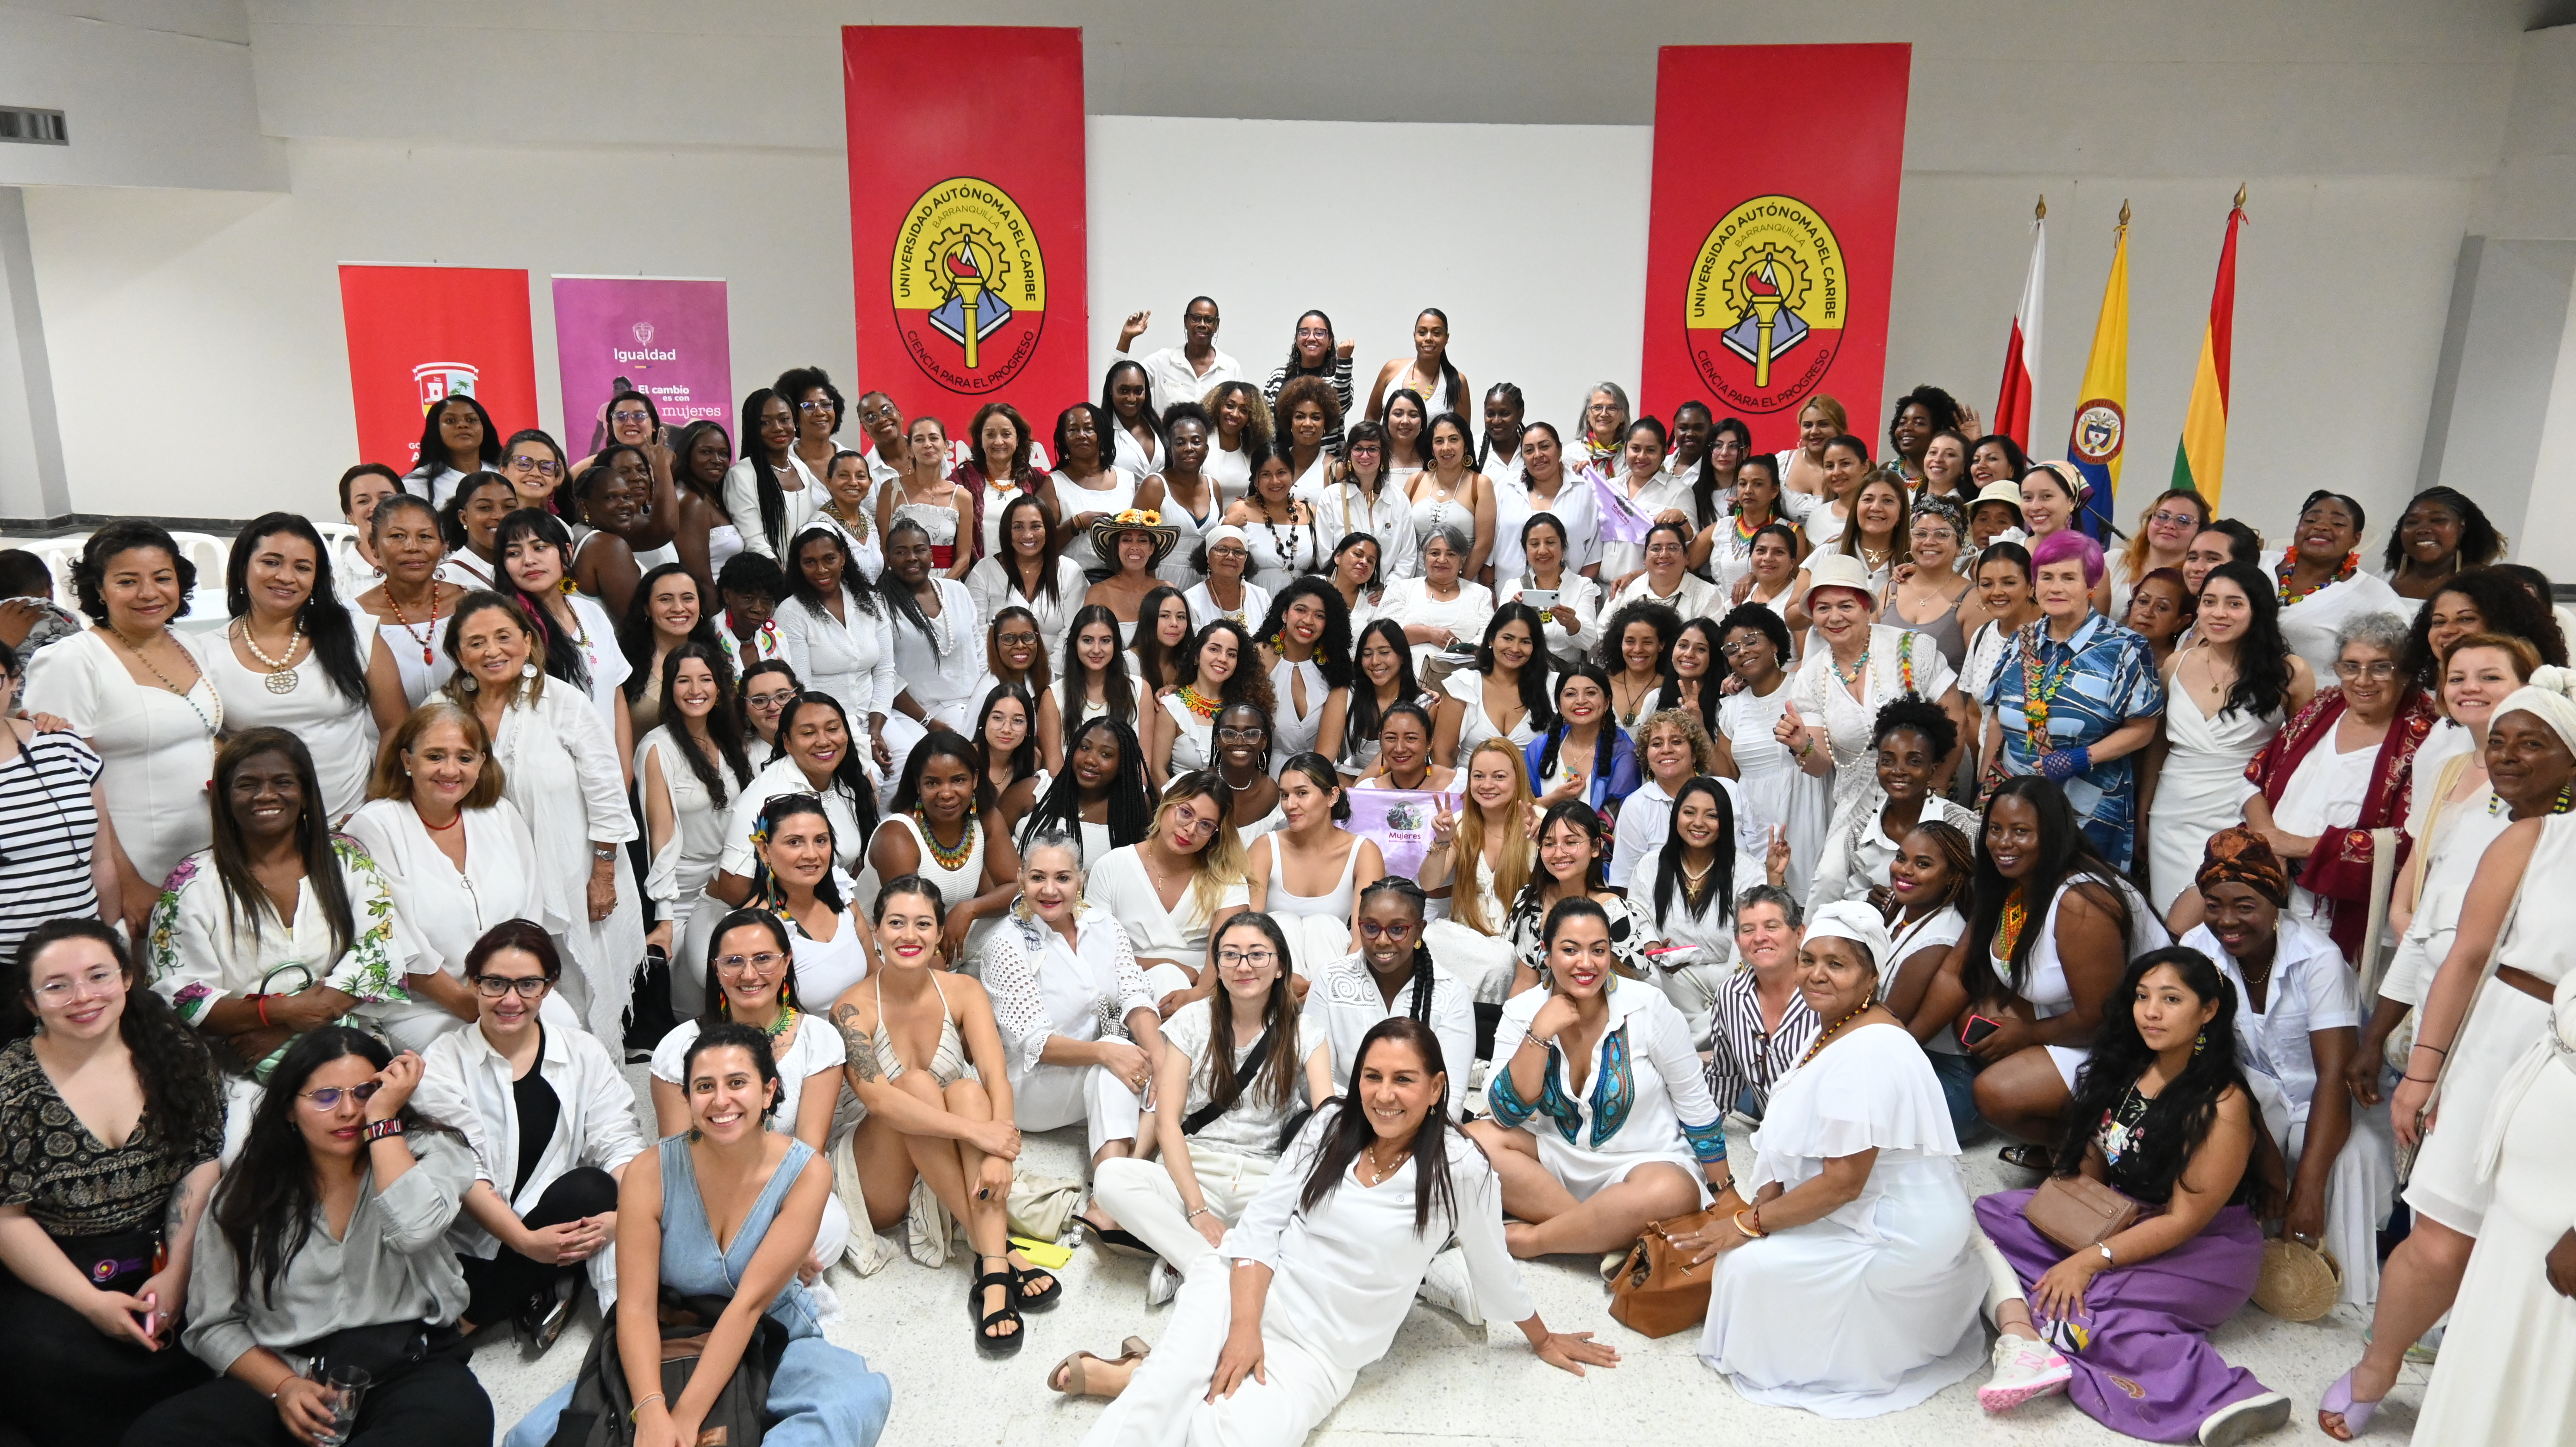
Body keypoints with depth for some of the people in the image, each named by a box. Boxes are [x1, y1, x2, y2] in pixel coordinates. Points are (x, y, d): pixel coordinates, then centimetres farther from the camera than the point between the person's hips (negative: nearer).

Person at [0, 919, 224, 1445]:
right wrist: (92, 1303, -14)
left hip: (164, 1258, 2)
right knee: (45, 1358, -30)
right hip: (51, 1273, -1)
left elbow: (202, 1166, 1)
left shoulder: (176, 1052, 0)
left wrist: (178, 1272, -11)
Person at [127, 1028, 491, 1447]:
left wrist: (382, 1119, -12)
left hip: (408, 1365, -3)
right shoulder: (246, 1193, 10)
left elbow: (414, 1231, -17)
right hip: (286, 1370, 3)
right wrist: (283, 1386, -8)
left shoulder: (427, 1153, 6)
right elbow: (214, 1323, 10)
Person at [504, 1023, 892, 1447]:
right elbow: (636, 1306, -18)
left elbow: (750, 1303, -22)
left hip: (774, 1339, -2)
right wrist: (652, 1413, -34)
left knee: (861, 1398, -34)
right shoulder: (650, 1172, -13)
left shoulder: (806, 1174, -16)